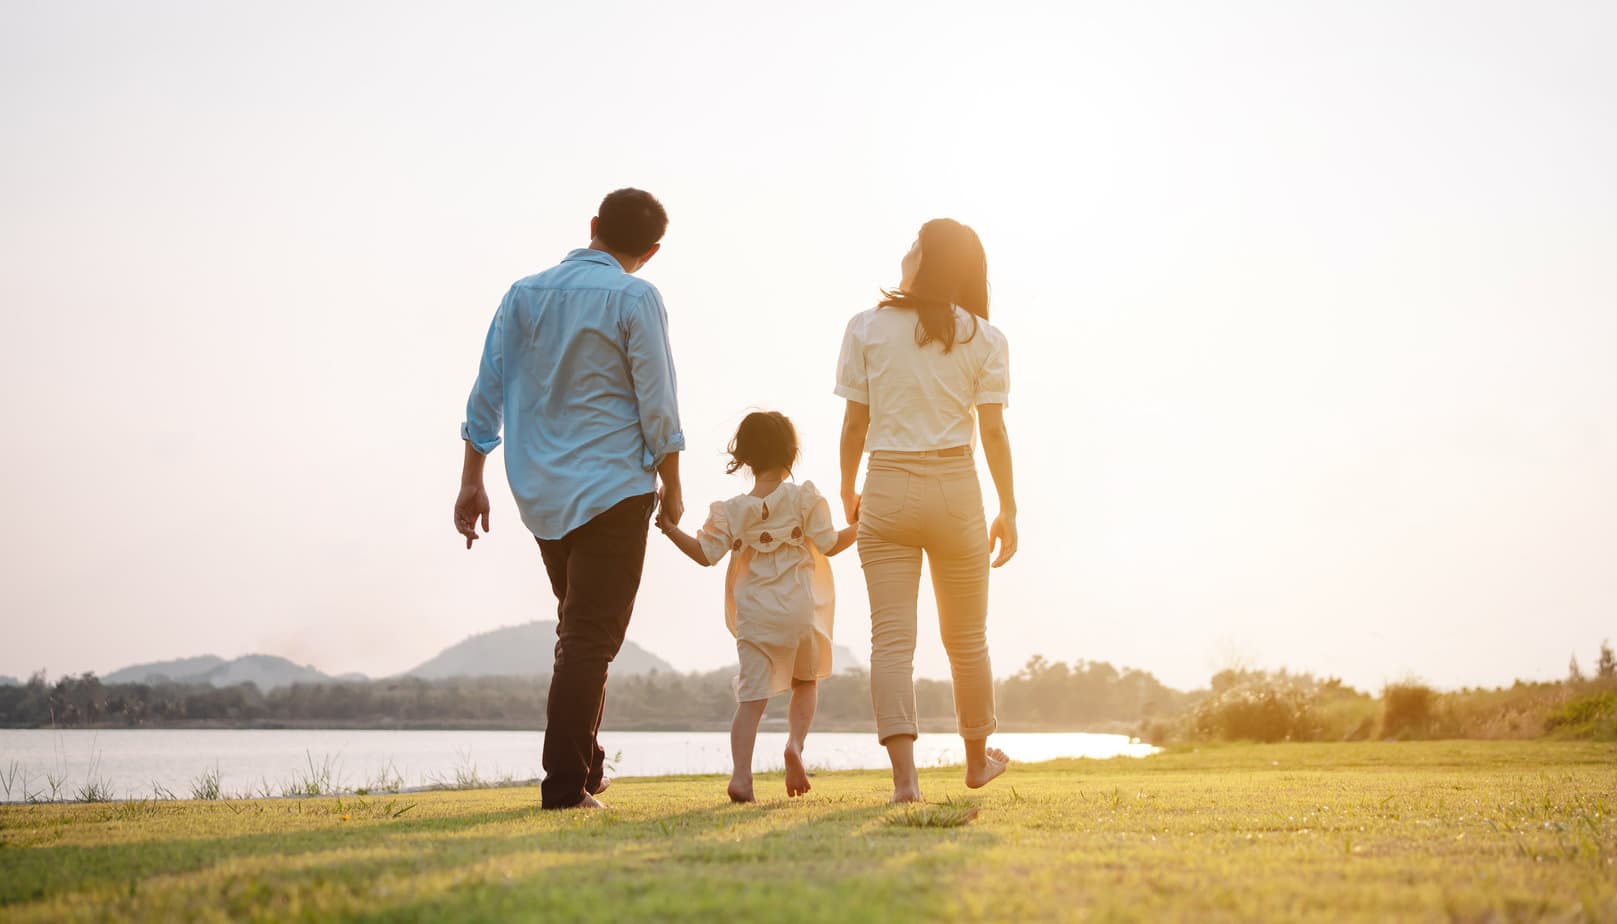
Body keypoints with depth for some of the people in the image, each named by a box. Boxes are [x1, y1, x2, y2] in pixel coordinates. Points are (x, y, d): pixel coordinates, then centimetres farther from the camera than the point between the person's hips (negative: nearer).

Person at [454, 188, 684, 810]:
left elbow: (487, 391, 8)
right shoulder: (635, 299, -6)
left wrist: (472, 480, 12)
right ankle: (566, 785, -8)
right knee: (591, 640, -4)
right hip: (613, 489, -5)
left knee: (579, 635, 19)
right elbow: (657, 406, -8)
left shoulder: (525, 293, 9)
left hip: (541, 495, 6)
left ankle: (586, 770, 22)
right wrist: (671, 488, 3)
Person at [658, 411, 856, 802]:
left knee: (751, 697, -1)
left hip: (754, 616, 1)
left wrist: (671, 530, 7)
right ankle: (795, 743, -4)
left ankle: (741, 774, -17)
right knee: (806, 683, 21)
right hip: (800, 612, -1)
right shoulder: (805, 498, -1)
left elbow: (706, 554, -1)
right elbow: (829, 544, -1)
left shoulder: (730, 511, 3)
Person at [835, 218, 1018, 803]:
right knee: (966, 638, 16)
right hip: (955, 490, 1)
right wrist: (1008, 511, 4)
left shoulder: (868, 328, -2)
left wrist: (847, 491, 14)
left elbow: (855, 423, 0)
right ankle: (977, 759, 33)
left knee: (892, 639, -2)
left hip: (887, 490, -1)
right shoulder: (983, 339, 0)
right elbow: (993, 432, -4)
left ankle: (904, 776, -14)